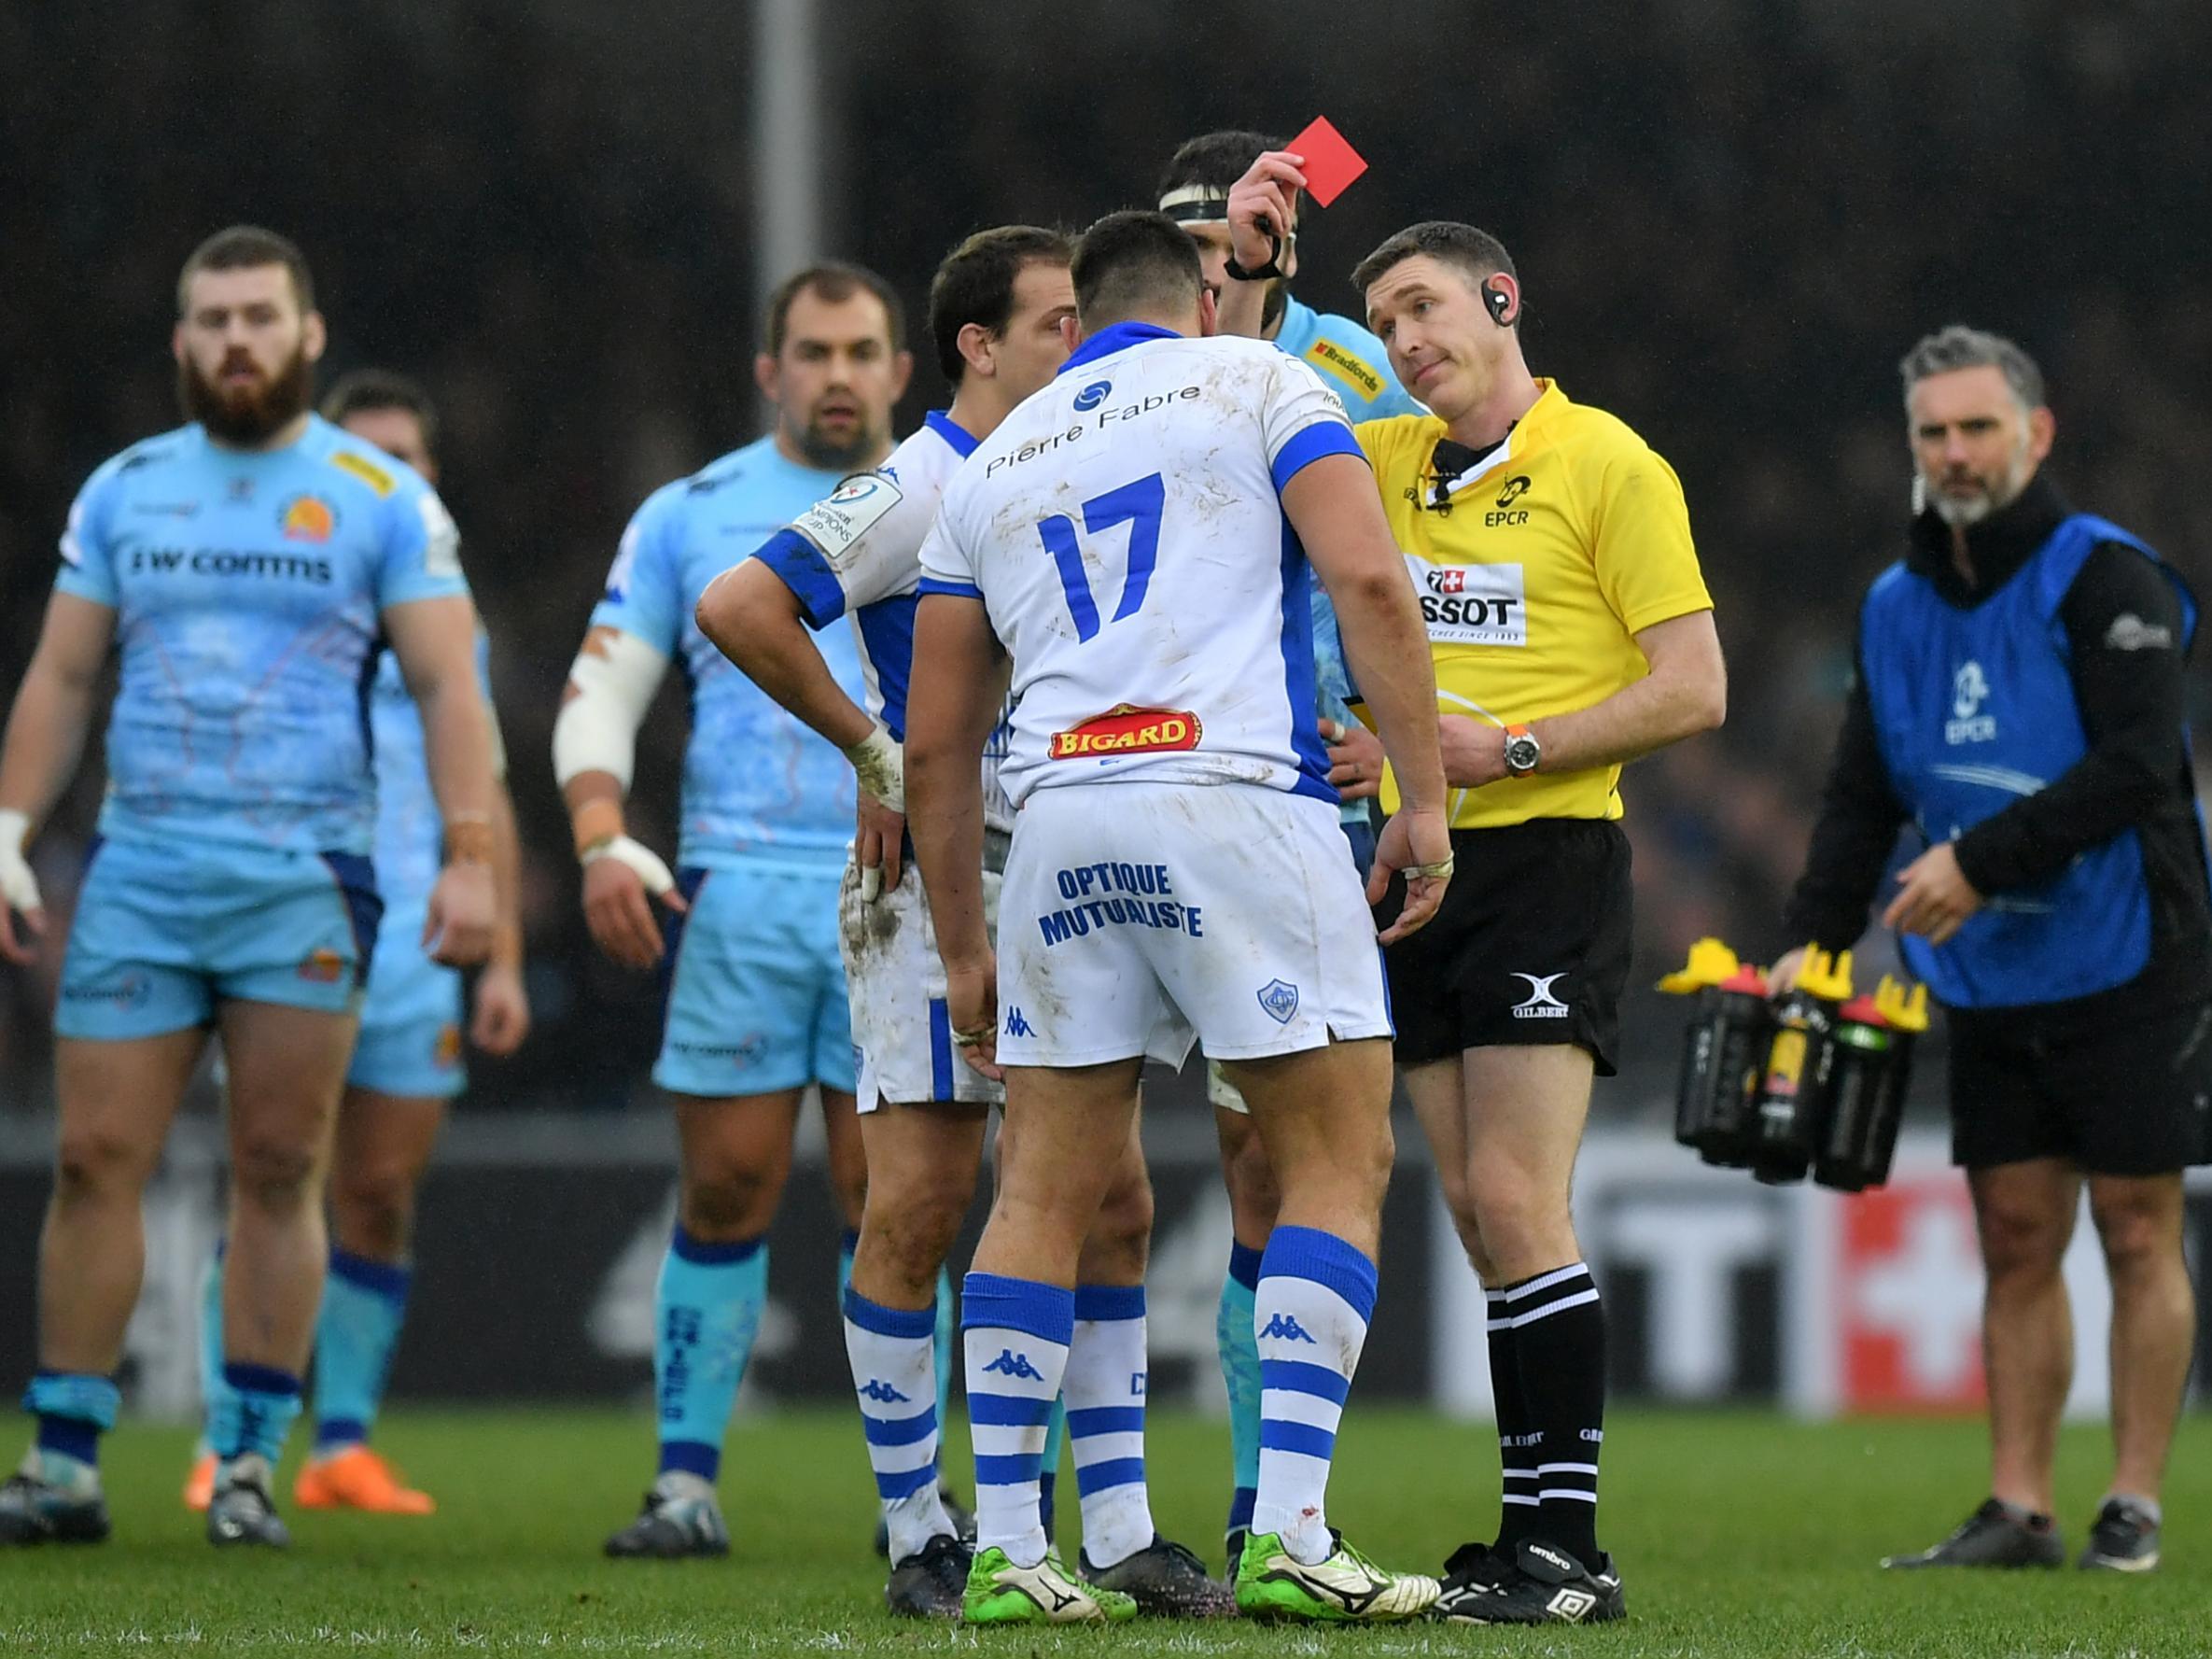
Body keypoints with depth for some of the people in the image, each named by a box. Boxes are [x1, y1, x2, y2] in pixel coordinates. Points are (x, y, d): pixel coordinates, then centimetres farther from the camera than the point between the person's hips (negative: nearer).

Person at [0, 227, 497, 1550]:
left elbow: (447, 686, -1)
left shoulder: (382, 499, 3)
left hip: (305, 882, -2)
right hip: (139, 876, 2)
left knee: (280, 1173, -2)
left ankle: (251, 1466, 5)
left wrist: (469, 857, -12)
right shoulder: (123, 492, 12)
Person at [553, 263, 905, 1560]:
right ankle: (689, 1485, 3)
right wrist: (604, 843, -6)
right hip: (735, 896, 0)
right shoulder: (689, 516, 9)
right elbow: (599, 693, 10)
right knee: (726, 1187, -2)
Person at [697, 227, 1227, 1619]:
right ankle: (920, 1539, 2)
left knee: (1113, 1206, 3)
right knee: (919, 1211, -6)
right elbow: (737, 608, -18)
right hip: (939, 882, -7)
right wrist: (875, 748, -12)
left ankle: (1118, 1531, 8)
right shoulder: (917, 491, -9)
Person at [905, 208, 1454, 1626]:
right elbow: (1368, 577, -6)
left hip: (1063, 817, 4)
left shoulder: (996, 462, 22)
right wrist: (1425, 796, -2)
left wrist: (966, 950, 29)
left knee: (1048, 1183, 10)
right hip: (1238, 798, -4)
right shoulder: (1254, 382, 11)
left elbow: (936, 748, 21)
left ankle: (1007, 1546, 7)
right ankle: (1289, 1535, -9)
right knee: (1340, 1157, 2)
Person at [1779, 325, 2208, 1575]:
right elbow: (1862, 798, 13)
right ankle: (2020, 1510, 7)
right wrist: (1814, 940, 0)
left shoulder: (2106, 579, -11)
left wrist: (1981, 861, -23)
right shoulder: (1898, 607, 9)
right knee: (2017, 1240, 6)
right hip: (1989, 987, 6)